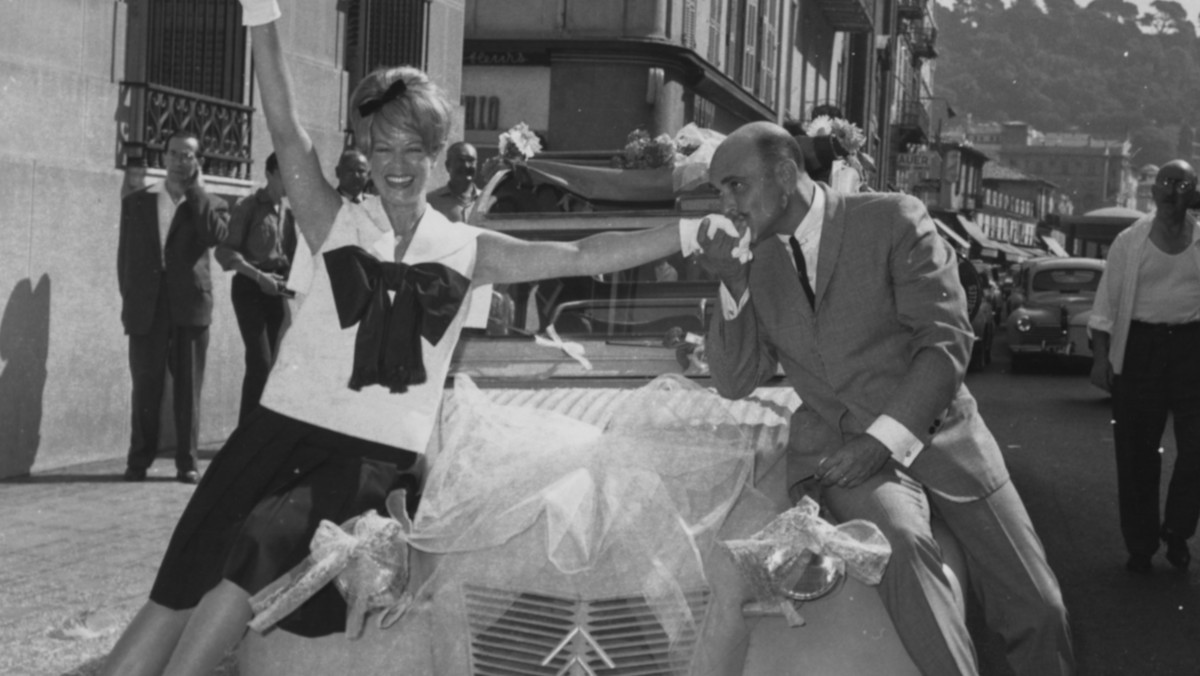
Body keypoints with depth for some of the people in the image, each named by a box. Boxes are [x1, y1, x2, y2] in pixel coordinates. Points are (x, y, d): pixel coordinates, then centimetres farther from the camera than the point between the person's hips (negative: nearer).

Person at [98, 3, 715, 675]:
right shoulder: (335, 225, 6)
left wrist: (695, 230, -1)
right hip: (287, 429, 1)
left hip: (381, 456, -1)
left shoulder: (466, 250, 8)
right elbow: (286, 131, -5)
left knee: (264, 536, -27)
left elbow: (584, 255, 5)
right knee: (184, 580, -13)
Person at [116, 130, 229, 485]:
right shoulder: (137, 202, 12)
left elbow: (215, 235, -13)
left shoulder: (209, 204, 9)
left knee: (188, 387, 2)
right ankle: (139, 459, 10)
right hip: (147, 306, 1)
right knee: (145, 386, 1)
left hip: (190, 306, -1)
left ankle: (186, 461, 7)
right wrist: (129, 300, 4)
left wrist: (196, 190, -5)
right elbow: (125, 254, 11)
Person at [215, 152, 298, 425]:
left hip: (277, 289, 5)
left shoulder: (289, 210, 9)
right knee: (260, 361, -13)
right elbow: (225, 251, -11)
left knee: (271, 363, 5)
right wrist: (259, 276, -21)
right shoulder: (249, 206, -7)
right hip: (250, 287, -5)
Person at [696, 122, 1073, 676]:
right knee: (899, 542, -33)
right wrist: (733, 287, -9)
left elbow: (947, 340, -11)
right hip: (841, 445, 1)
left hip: (935, 431, -1)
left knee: (1036, 608, -5)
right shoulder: (758, 263, 6)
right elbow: (735, 383, 4)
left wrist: (885, 439, -19)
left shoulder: (892, 220, -7)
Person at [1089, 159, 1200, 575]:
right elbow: (1107, 302, 3)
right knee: (1136, 452, 4)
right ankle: (1140, 547, 16)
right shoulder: (1130, 242, 3)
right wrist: (1100, 356, -3)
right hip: (1138, 347, -1)